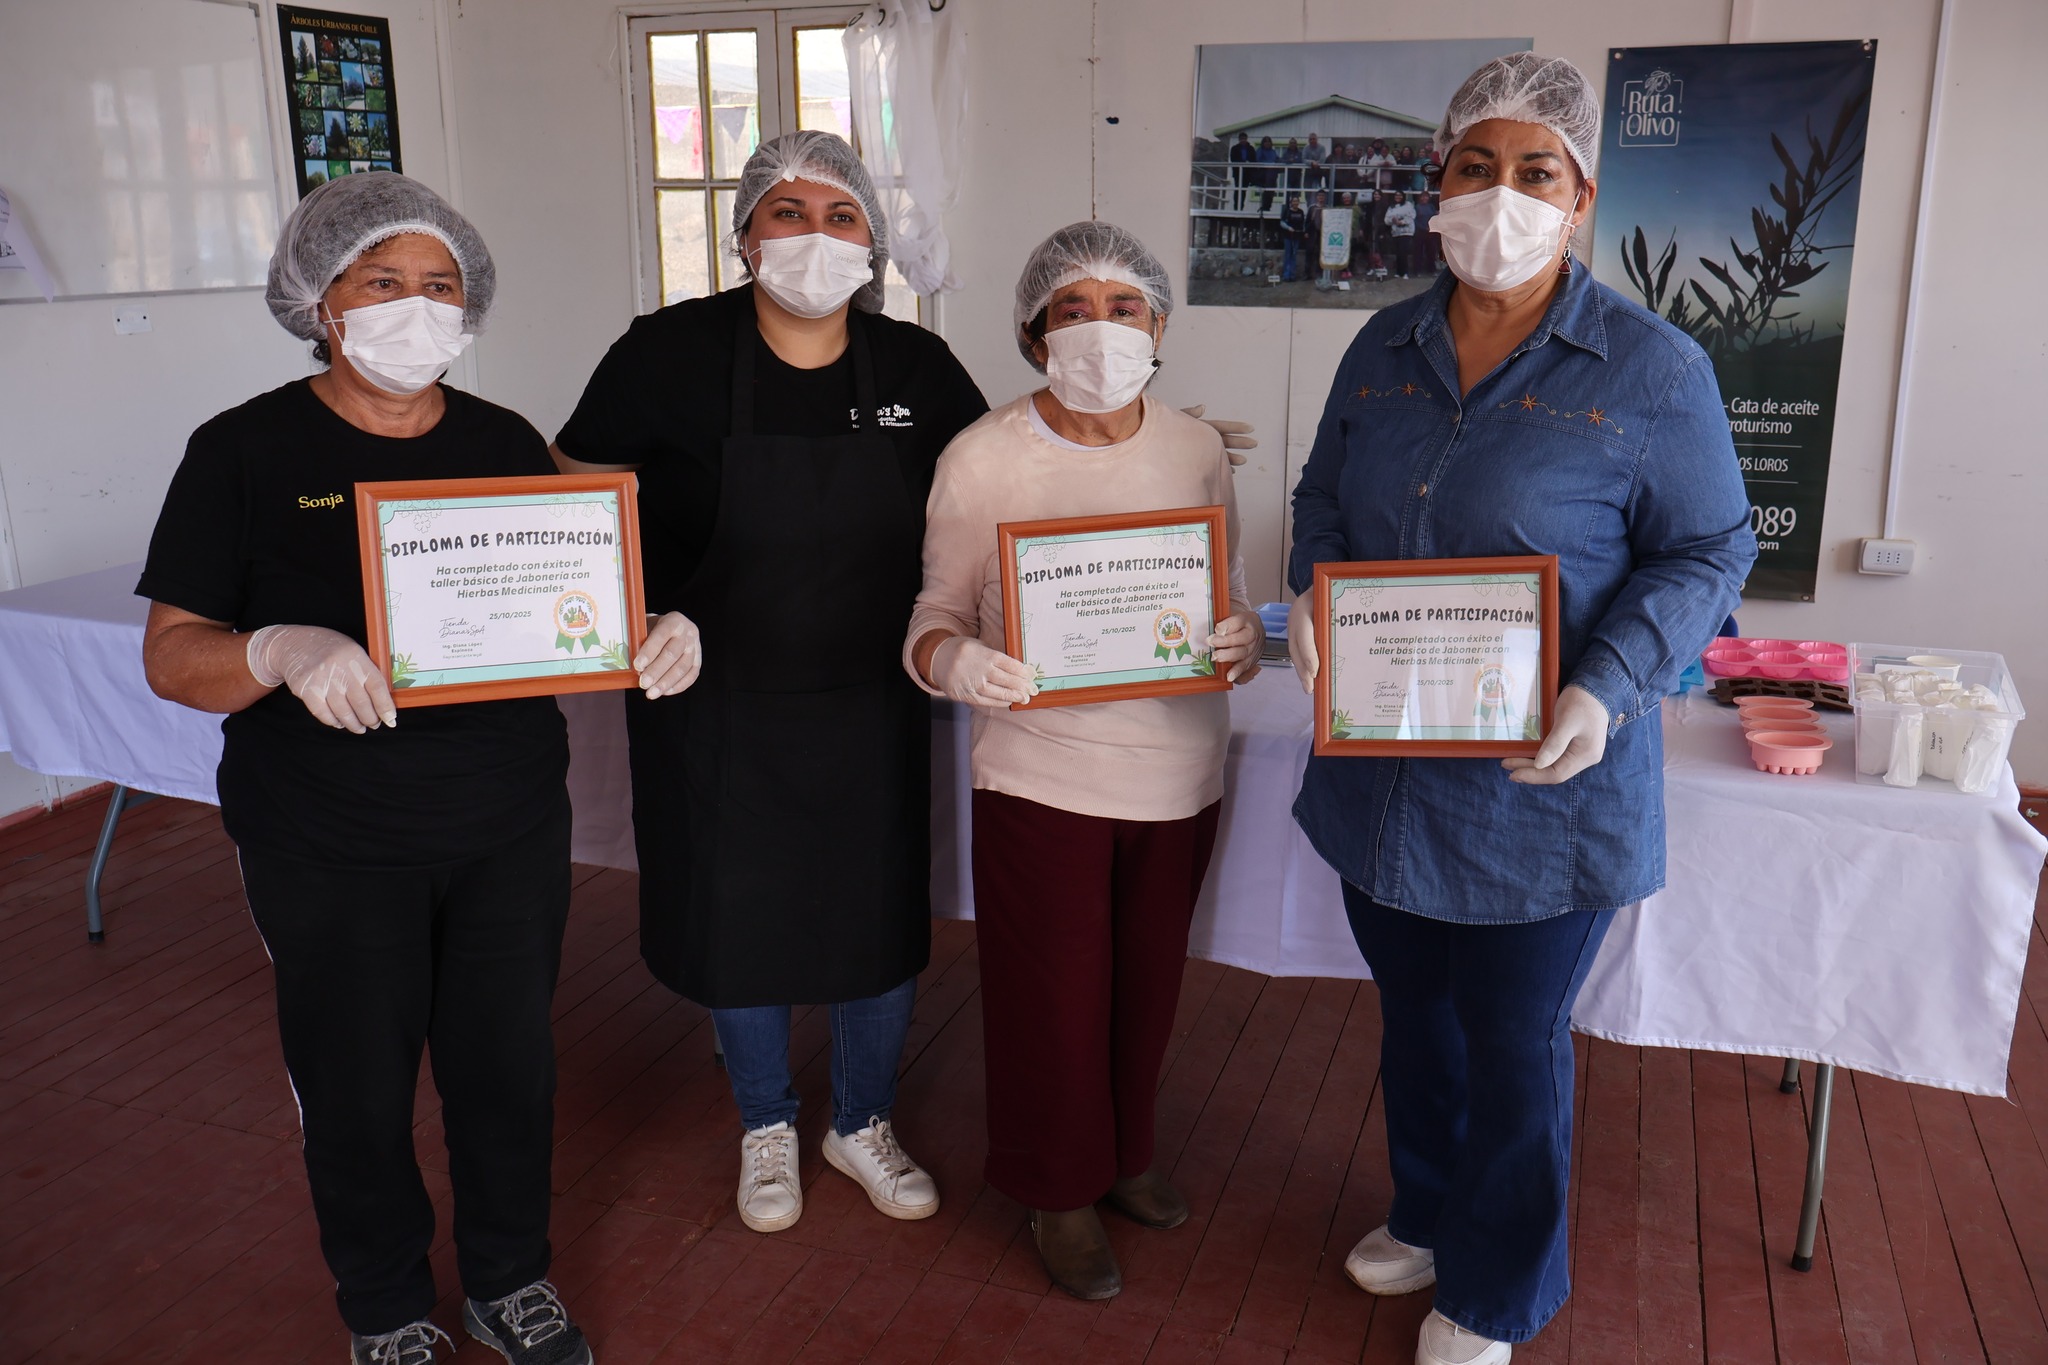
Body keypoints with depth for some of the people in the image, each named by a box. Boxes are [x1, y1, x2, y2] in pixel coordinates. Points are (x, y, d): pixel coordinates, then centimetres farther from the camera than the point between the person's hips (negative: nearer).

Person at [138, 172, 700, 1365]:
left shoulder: (506, 445, 4)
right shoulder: (246, 450, -6)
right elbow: (172, 652, -8)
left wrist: (655, 639, -15)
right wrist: (280, 652, -30)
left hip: (512, 830, 3)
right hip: (328, 850, -2)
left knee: (509, 1065, 15)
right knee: (357, 1088, 12)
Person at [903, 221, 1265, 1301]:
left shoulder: (1197, 452, 1)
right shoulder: (980, 458, -8)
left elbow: (1233, 605, 7)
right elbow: (936, 611, -3)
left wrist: (1244, 640, -16)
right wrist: (954, 662, -25)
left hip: (1176, 775, 3)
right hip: (1040, 777, -3)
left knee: (1147, 982, 18)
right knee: (1053, 996, 9)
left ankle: (1125, 1151, 45)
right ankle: (1060, 1190, 34)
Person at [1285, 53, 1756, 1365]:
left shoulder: (1653, 369, -11)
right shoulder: (1385, 347, 4)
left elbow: (1707, 552, -8)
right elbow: (1326, 497, 14)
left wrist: (1608, 691, -23)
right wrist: (1316, 594, -6)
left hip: (1540, 792, -4)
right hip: (1381, 769, 5)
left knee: (1513, 1047, 11)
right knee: (1414, 1014, 22)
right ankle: (1429, 1215, 48)